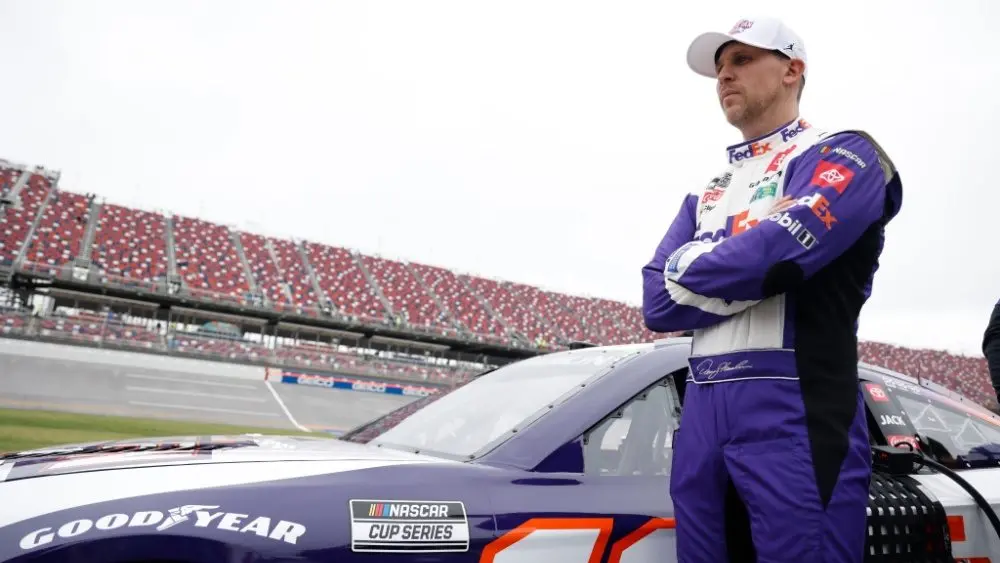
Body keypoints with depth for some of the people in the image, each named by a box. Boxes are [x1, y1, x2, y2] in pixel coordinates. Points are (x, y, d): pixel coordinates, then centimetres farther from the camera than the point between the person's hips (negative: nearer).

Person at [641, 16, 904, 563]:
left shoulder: (843, 155, 2)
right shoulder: (707, 194, 22)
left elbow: (776, 255, -17)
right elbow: (658, 304, 7)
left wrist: (691, 272, 2)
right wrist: (746, 265, -6)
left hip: (795, 410, -6)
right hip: (699, 411, 6)